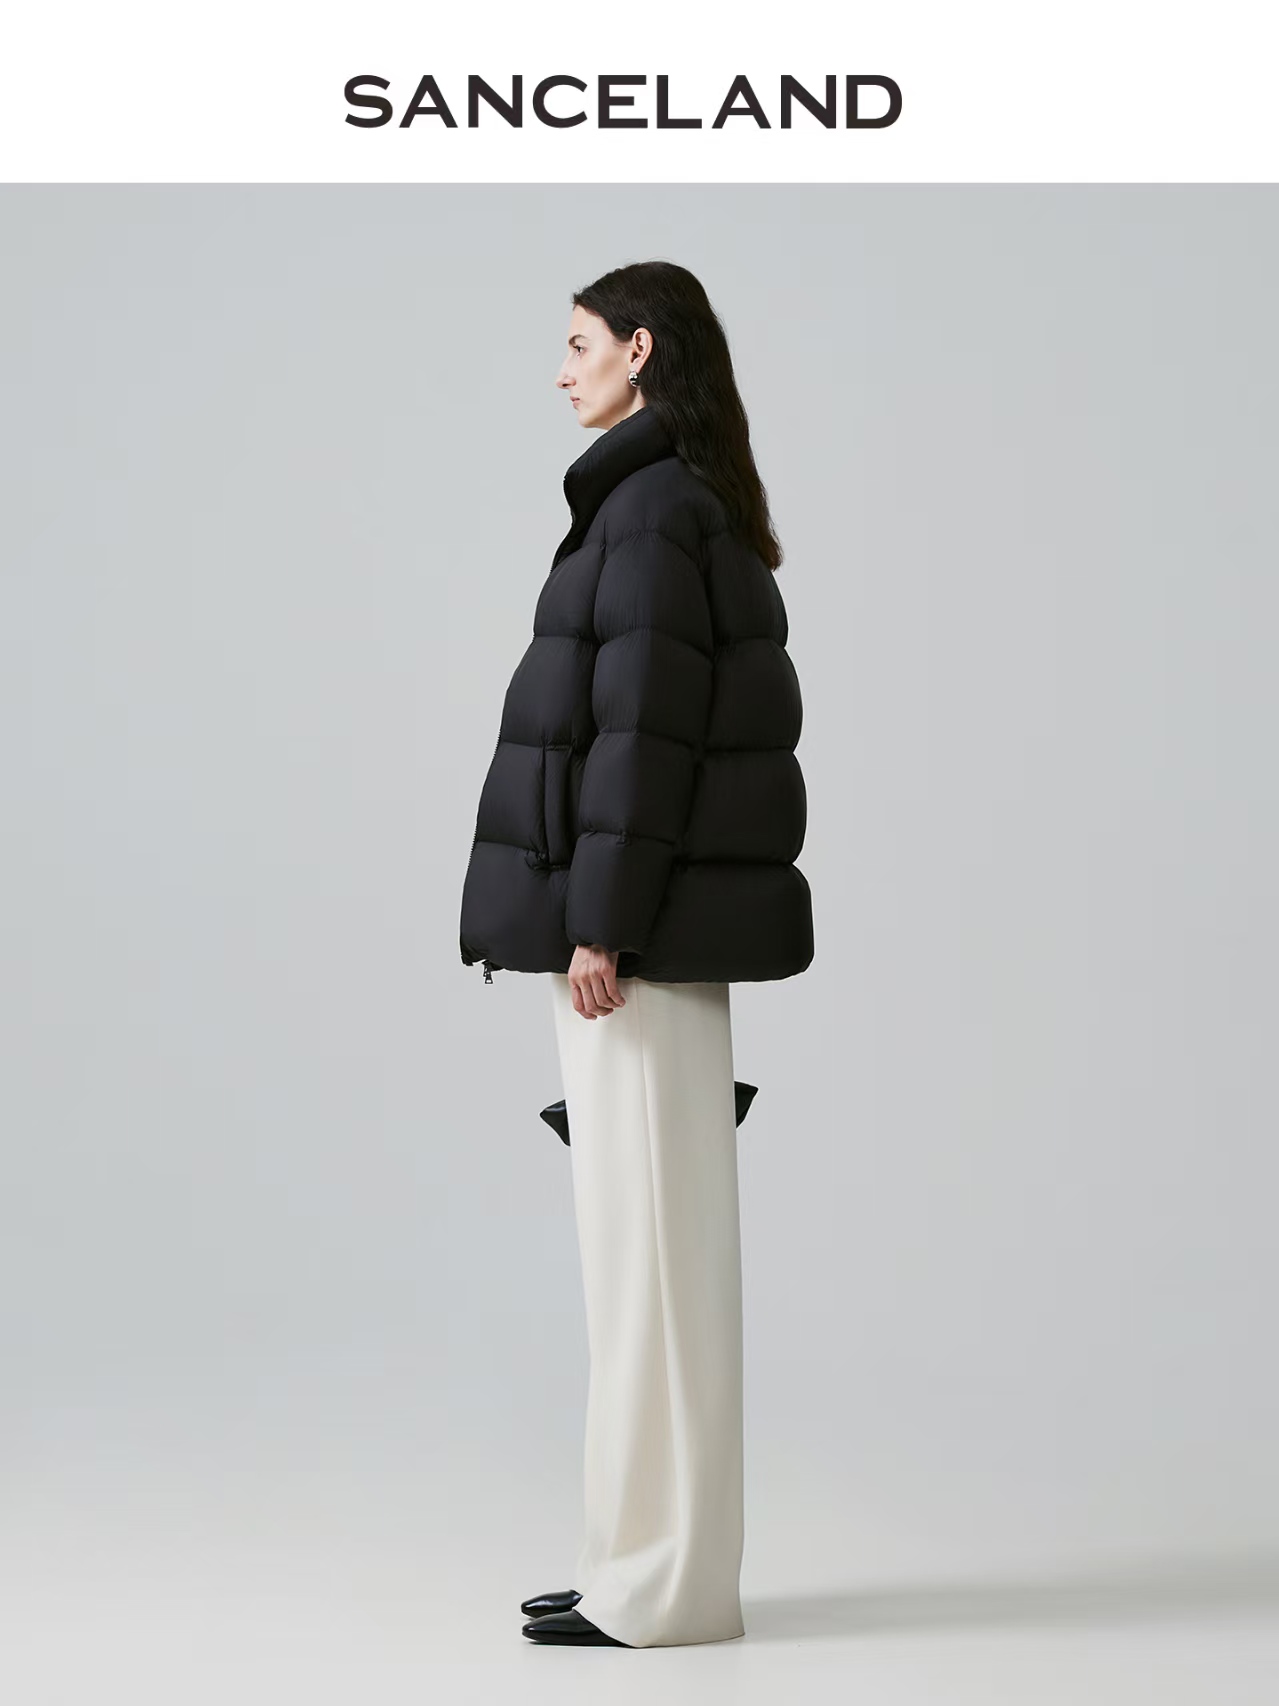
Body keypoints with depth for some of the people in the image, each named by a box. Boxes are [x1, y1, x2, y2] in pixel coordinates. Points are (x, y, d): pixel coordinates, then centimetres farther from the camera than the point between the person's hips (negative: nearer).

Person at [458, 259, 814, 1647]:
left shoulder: (652, 504, -12)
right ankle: (657, 1554, 18)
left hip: (645, 922, -10)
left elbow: (643, 728, -19)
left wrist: (600, 925, -20)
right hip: (658, 917, 10)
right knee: (647, 1235, 11)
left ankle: (665, 1583, 2)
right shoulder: (682, 502, 17)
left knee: (649, 1234, -5)